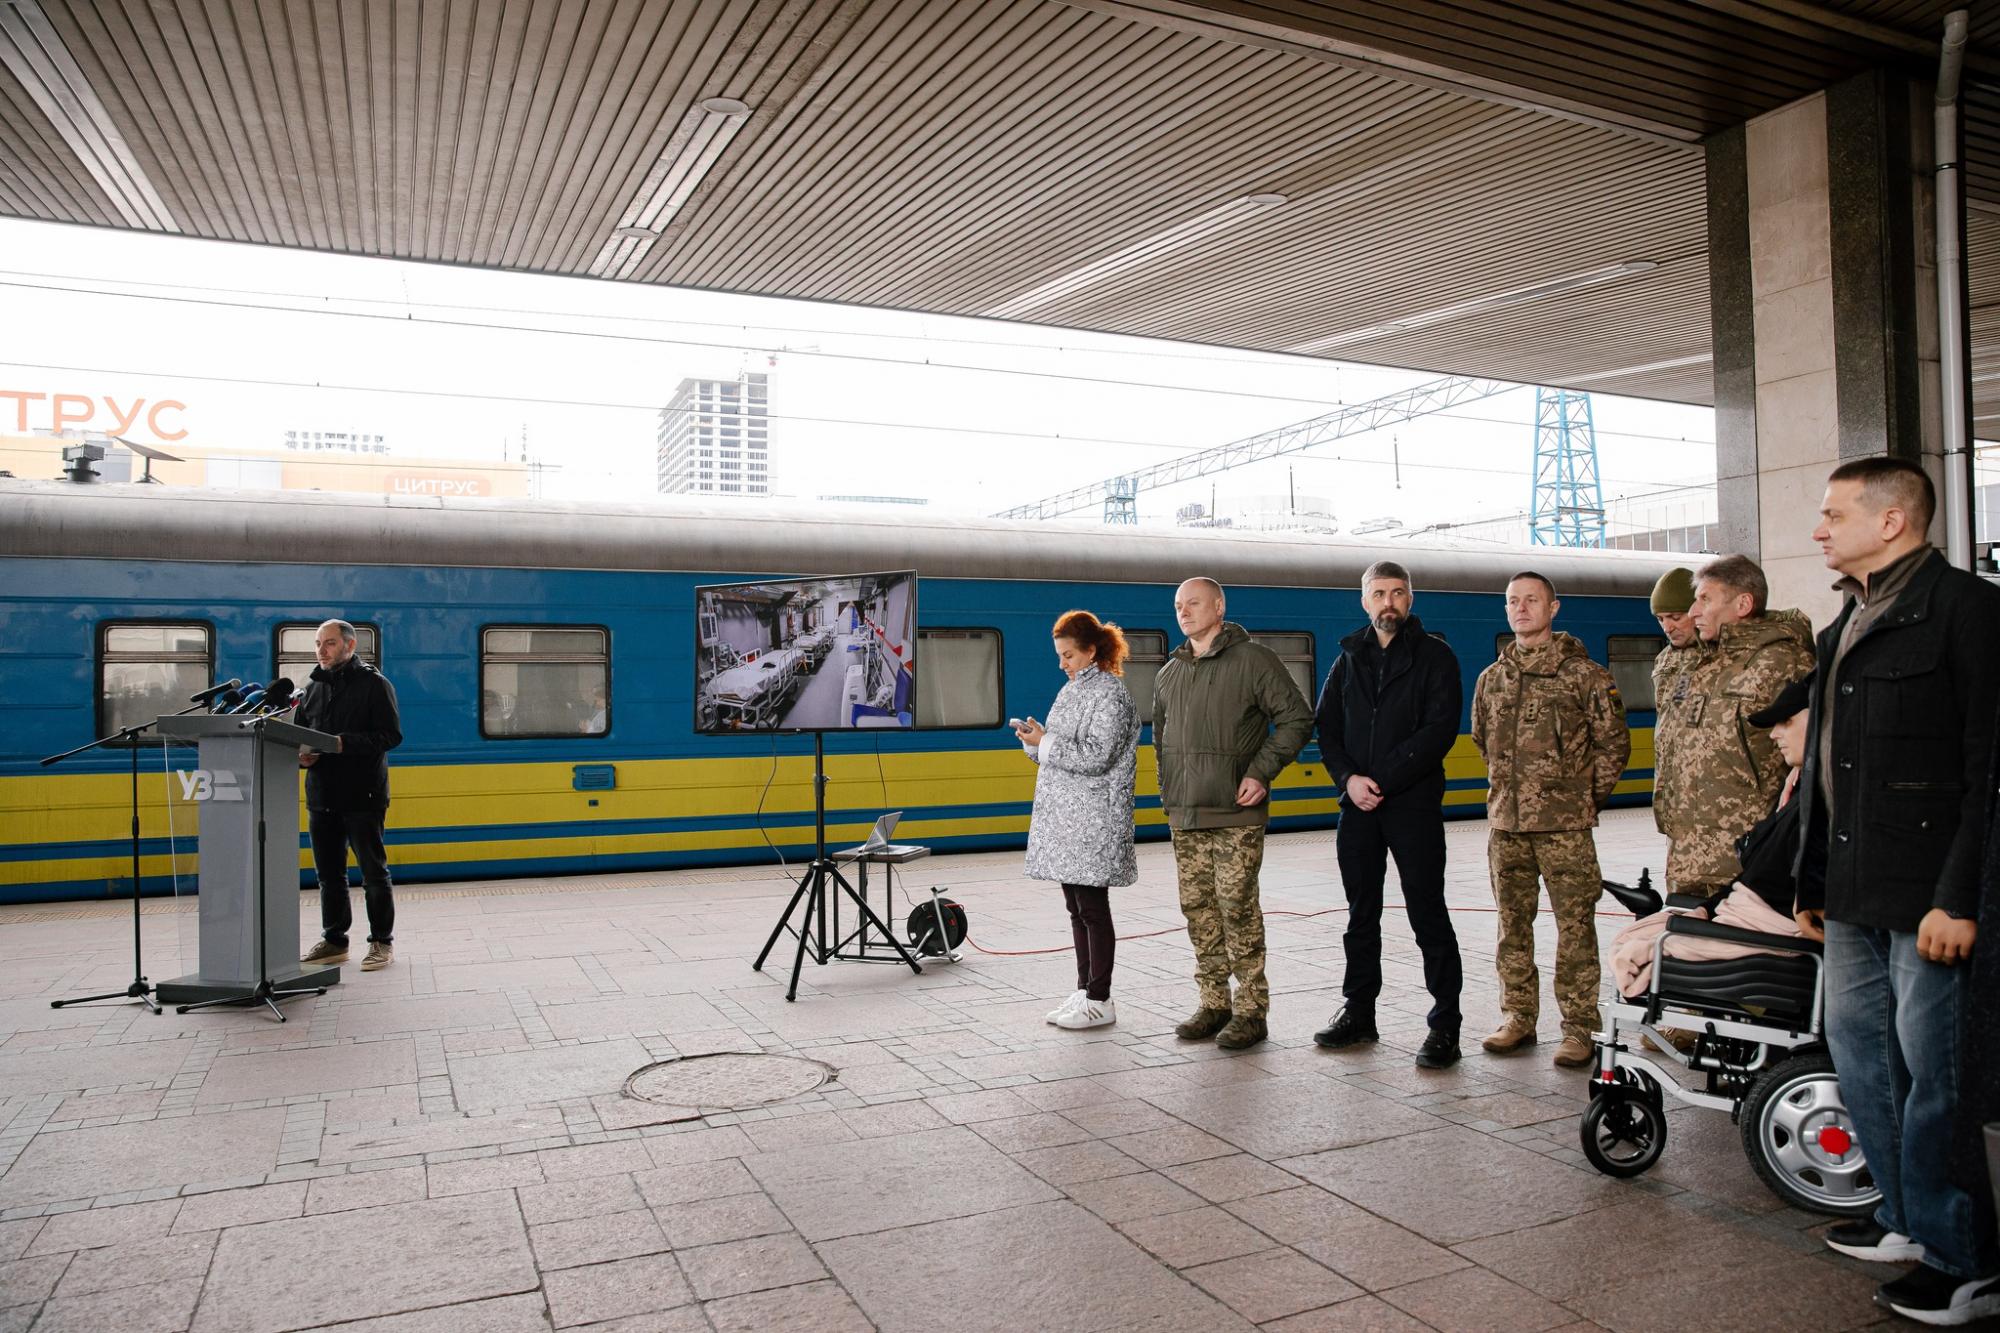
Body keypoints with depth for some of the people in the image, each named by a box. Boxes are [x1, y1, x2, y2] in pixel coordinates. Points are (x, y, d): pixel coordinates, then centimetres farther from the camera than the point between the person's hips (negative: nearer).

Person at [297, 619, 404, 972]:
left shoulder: (374, 684, -4)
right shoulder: (313, 688, 15)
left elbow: (391, 734, -12)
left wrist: (345, 744, -23)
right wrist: (301, 755, -3)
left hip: (362, 796, -6)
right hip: (321, 796, 6)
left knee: (374, 872, 1)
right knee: (328, 873, 13)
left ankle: (382, 943, 9)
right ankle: (333, 940, 23)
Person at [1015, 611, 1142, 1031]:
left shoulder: (1110, 695, -11)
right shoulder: (1074, 690, 17)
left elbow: (1096, 757, -19)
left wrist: (1045, 743, -14)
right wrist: (1037, 741, 3)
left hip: (1093, 824, -9)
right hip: (1065, 819, 9)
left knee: (1092, 909, -3)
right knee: (1076, 909, 13)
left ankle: (1099, 1001, 5)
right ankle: (1085, 991, 22)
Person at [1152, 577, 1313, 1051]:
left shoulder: (1253, 659, -4)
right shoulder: (1168, 673, 16)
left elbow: (1297, 718, -5)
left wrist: (1261, 772, -12)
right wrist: (1169, 789, 15)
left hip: (1235, 815, -6)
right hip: (1184, 816, 6)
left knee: (1237, 908, -6)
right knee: (1198, 909, 9)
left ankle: (1250, 1011, 5)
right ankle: (1213, 1003, 19)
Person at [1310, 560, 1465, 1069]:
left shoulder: (1434, 656, -1)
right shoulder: (1349, 658, 13)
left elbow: (1439, 730, -11)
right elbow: (1326, 726, 10)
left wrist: (1382, 782, -17)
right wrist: (1348, 778, -7)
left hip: (1414, 804, -5)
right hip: (1358, 807, 5)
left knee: (1428, 915, -2)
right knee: (1361, 913, 13)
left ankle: (1445, 1024, 6)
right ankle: (1358, 1012, 25)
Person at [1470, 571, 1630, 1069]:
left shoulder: (1584, 674, -2)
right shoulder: (1491, 679, 12)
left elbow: (1614, 742, 2)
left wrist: (1588, 798, 4)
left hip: (1565, 824, -4)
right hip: (1505, 822, 5)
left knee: (1575, 924, -2)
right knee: (1512, 923, 10)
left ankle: (1578, 1027, 7)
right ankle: (1518, 1016, 21)